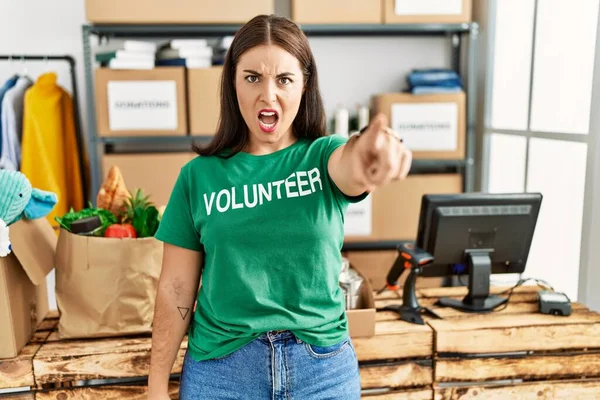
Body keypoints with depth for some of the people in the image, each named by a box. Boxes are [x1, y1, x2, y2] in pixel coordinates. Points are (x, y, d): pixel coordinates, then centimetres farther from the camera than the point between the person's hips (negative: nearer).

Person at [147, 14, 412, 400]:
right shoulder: (199, 175, -3)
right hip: (220, 367, 1)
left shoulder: (323, 156, -5)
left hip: (323, 367, 0)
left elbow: (352, 164, -30)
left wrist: (373, 150, -52)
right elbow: (176, 288, 0)